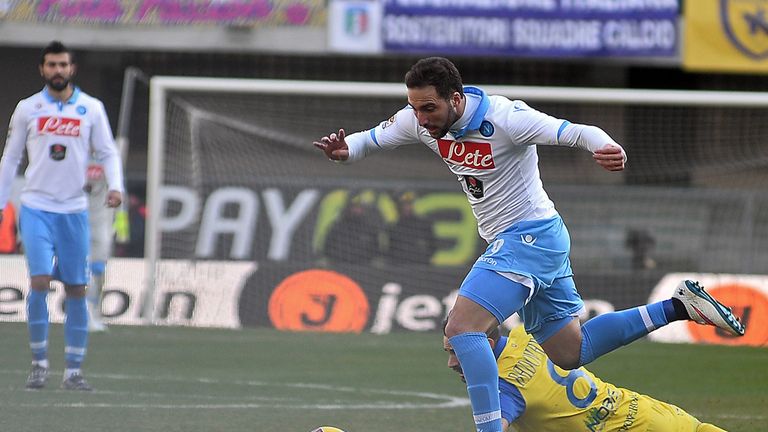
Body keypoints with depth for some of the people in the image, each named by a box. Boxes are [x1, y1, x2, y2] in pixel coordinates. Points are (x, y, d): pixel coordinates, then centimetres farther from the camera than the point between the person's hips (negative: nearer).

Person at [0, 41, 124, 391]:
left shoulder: (91, 109, 4)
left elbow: (108, 152, 6)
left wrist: (115, 185, -13)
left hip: (74, 210, 1)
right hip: (36, 207, -1)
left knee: (77, 290, 1)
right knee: (39, 281, -14)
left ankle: (73, 371, 8)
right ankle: (39, 363, -2)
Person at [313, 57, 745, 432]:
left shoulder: (503, 117, -24)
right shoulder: (421, 121, -4)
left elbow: (577, 132, -26)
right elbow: (368, 140, 8)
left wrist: (607, 146, -49)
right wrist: (344, 149, -17)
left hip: (530, 235, -9)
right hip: (509, 242, 9)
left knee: (462, 329, -21)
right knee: (568, 352, 16)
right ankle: (678, 306, 23)